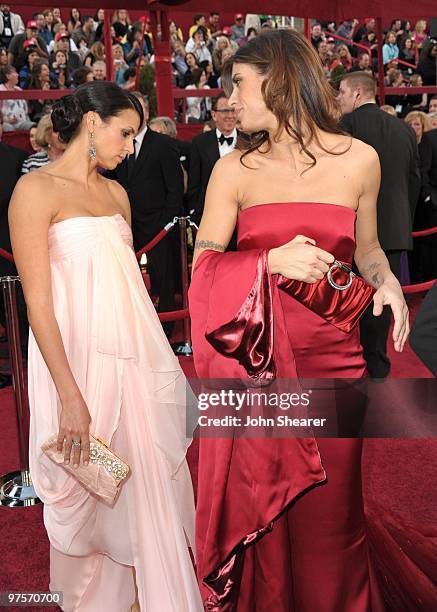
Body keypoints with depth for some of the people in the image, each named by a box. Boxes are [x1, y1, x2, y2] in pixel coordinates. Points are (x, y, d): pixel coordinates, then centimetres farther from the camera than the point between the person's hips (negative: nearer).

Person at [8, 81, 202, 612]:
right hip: (80, 361, -6)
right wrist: (71, 396, -18)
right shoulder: (37, 190, -8)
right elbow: (38, 301, -14)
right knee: (88, 497, 11)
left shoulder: (116, 193, 12)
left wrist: (155, 358, 11)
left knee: (153, 484, 14)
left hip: (136, 357, 6)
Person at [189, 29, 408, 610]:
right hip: (255, 361, 0)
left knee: (328, 512, 12)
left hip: (333, 356, 0)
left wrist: (386, 281, -6)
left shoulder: (358, 159, 3)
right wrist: (271, 262, -18)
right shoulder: (234, 170, 1)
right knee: (260, 509, 11)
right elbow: (203, 268, -2)